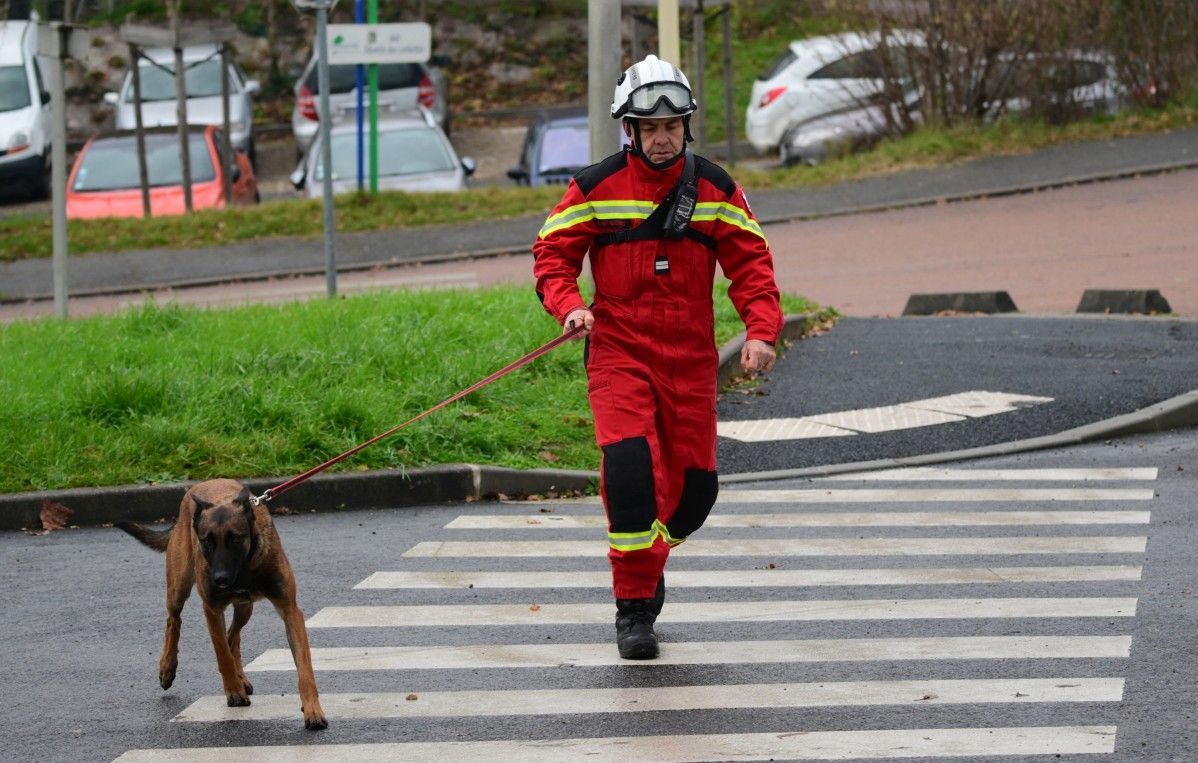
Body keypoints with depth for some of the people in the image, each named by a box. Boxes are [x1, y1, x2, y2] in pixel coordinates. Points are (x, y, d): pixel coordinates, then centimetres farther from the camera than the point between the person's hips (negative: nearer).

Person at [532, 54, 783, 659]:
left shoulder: (715, 189, 4)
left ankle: (648, 556, 38)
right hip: (618, 352, -3)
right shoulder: (597, 187, -2)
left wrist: (761, 330, -10)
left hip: (690, 359, 3)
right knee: (628, 461, -23)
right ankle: (633, 607, -13)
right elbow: (553, 251, 3)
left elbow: (750, 263, 4)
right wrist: (568, 306, -16)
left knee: (694, 484, 5)